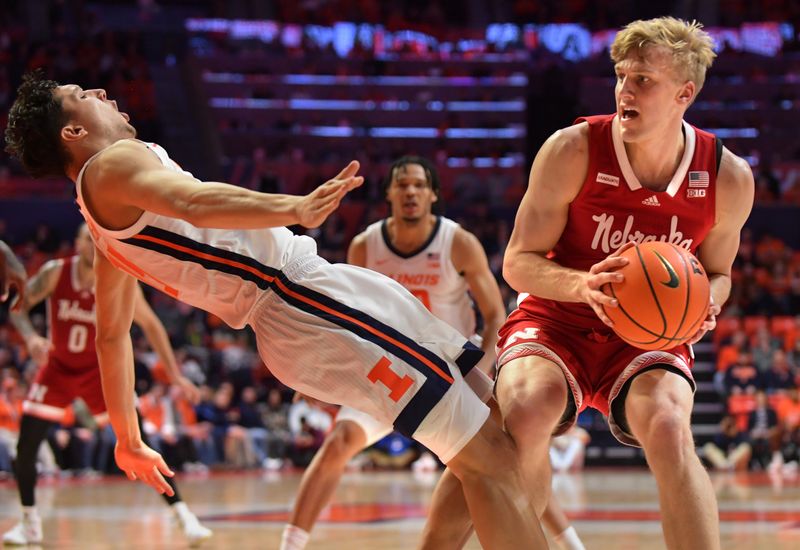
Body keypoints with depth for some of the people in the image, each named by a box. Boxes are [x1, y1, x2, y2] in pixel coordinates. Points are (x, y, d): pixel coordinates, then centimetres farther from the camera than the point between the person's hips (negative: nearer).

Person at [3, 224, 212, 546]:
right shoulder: (55, 273, -18)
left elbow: (151, 325, -6)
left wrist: (174, 374, -8)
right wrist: (30, 337, -28)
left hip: (101, 369, -1)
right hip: (58, 368, 1)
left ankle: (183, 515, -8)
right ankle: (30, 524, 13)